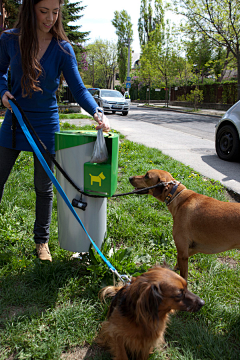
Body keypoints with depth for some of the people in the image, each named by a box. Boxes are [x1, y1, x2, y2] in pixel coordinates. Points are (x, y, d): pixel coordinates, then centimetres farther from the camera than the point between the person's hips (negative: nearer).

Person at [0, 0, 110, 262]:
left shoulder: (62, 49, -8)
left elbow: (78, 88, -10)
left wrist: (97, 113, -27)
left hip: (45, 124, -1)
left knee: (44, 186, 7)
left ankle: (42, 240, 26)